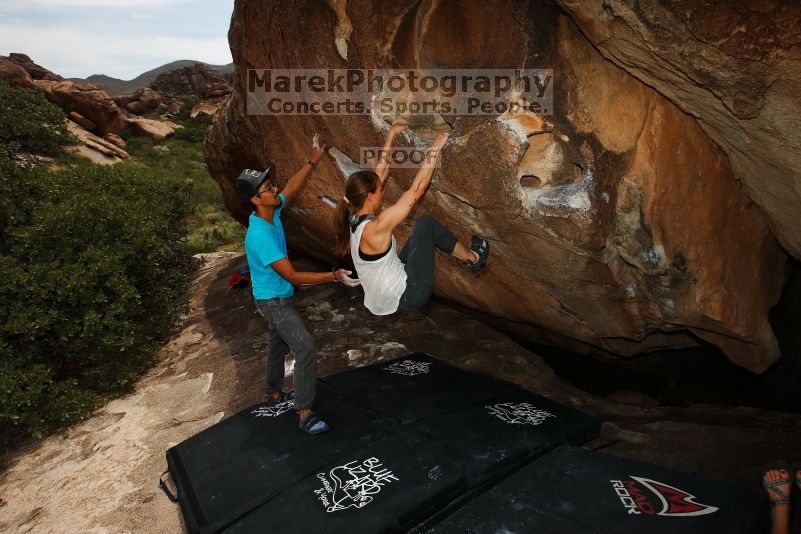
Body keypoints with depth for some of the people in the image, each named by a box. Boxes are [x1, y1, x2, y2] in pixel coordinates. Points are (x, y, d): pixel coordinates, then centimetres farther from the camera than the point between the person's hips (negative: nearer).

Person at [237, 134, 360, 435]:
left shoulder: (271, 212, -7)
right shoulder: (260, 236, -32)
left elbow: (292, 188, 11)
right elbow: (292, 276, -31)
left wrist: (313, 162, 7)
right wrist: (334, 276, -32)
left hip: (280, 297, 9)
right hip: (273, 300, -9)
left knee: (279, 345, 23)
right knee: (305, 348, -14)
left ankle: (274, 395, 42)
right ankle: (304, 414, -8)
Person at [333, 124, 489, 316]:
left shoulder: (356, 217, -4)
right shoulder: (374, 229, -29)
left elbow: (381, 171, 5)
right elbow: (416, 190, -28)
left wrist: (390, 136, 9)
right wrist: (434, 151, -21)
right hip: (407, 296, -9)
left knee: (421, 233, 18)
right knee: (425, 223, -4)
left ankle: (469, 256, 32)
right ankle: (474, 258, 14)